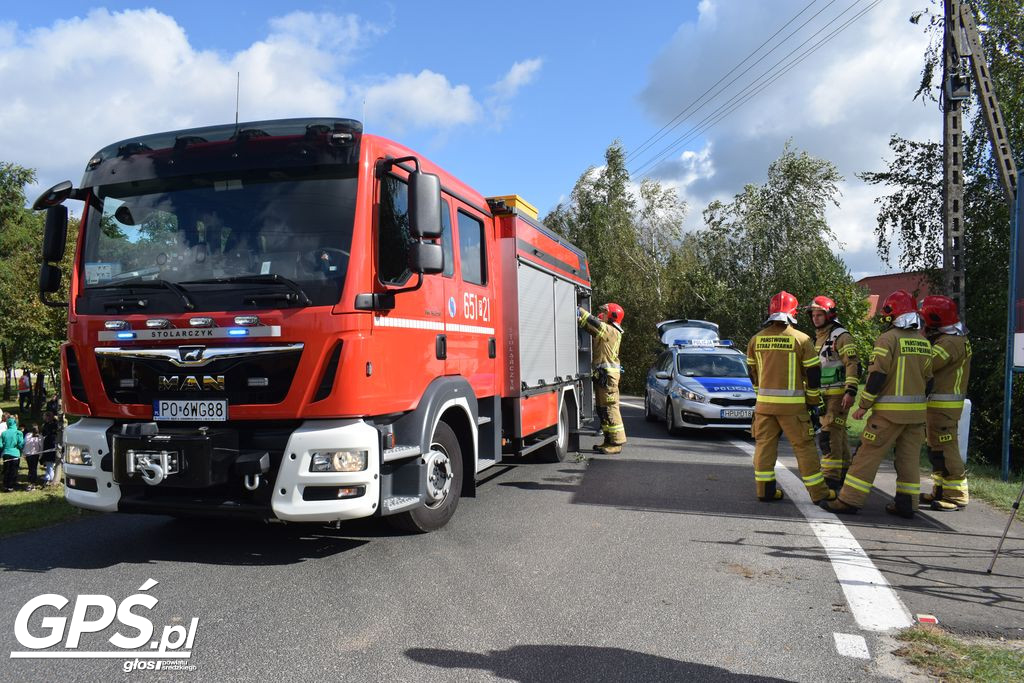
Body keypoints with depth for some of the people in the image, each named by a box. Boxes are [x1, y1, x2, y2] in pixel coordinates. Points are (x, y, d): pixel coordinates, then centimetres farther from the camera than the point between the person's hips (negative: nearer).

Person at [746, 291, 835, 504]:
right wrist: (814, 400, 10)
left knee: (765, 445, 10)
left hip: (764, 403, 3)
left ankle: (765, 490, 12)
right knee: (804, 447, 4)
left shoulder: (756, 339, 5)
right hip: (792, 405, -3)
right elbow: (813, 373, -2)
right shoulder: (801, 339, -6)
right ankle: (818, 492, 12)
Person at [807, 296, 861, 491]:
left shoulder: (841, 336, -10)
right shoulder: (817, 338, 17)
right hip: (823, 394, 9)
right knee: (838, 434, 15)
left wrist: (850, 392, -24)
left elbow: (853, 365, -17)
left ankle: (831, 478, -11)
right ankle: (844, 472, 24)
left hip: (838, 394, -9)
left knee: (829, 435, -13)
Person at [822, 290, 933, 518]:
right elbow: (928, 379, 16)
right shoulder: (924, 342, 10)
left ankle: (850, 500, -2)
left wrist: (863, 406, -9)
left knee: (868, 455, -3)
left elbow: (877, 376, -16)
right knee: (909, 458, 12)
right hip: (916, 412, 7)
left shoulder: (888, 339, -12)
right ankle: (907, 504, 16)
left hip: (889, 412, -6)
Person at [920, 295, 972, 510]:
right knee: (936, 449, 16)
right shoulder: (953, 338, 16)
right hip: (937, 403, 10)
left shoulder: (951, 342, -18)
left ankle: (956, 496, 1)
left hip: (943, 405, -10)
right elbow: (929, 362, 11)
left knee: (945, 451, -5)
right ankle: (940, 491, 24)